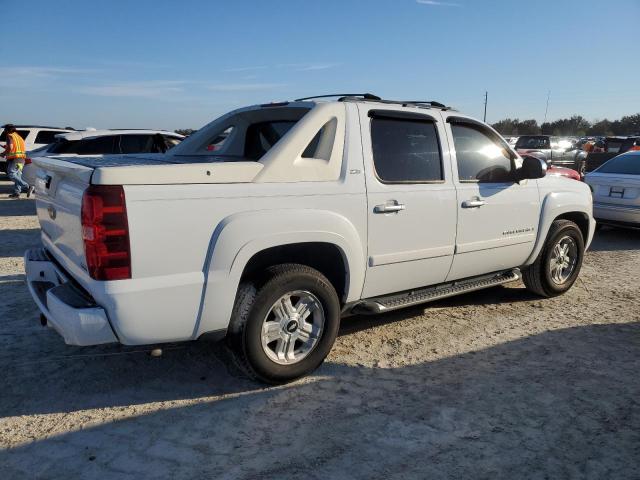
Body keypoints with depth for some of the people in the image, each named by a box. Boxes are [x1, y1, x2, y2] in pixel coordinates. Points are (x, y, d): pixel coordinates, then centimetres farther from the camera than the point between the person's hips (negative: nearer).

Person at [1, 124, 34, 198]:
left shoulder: (10, 136, -4)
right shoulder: (18, 136, 21)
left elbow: (10, 147, -18)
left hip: (14, 159, -8)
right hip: (21, 159, 9)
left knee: (12, 175, -11)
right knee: (17, 175, 10)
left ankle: (27, 187, -24)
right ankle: (16, 192, 5)